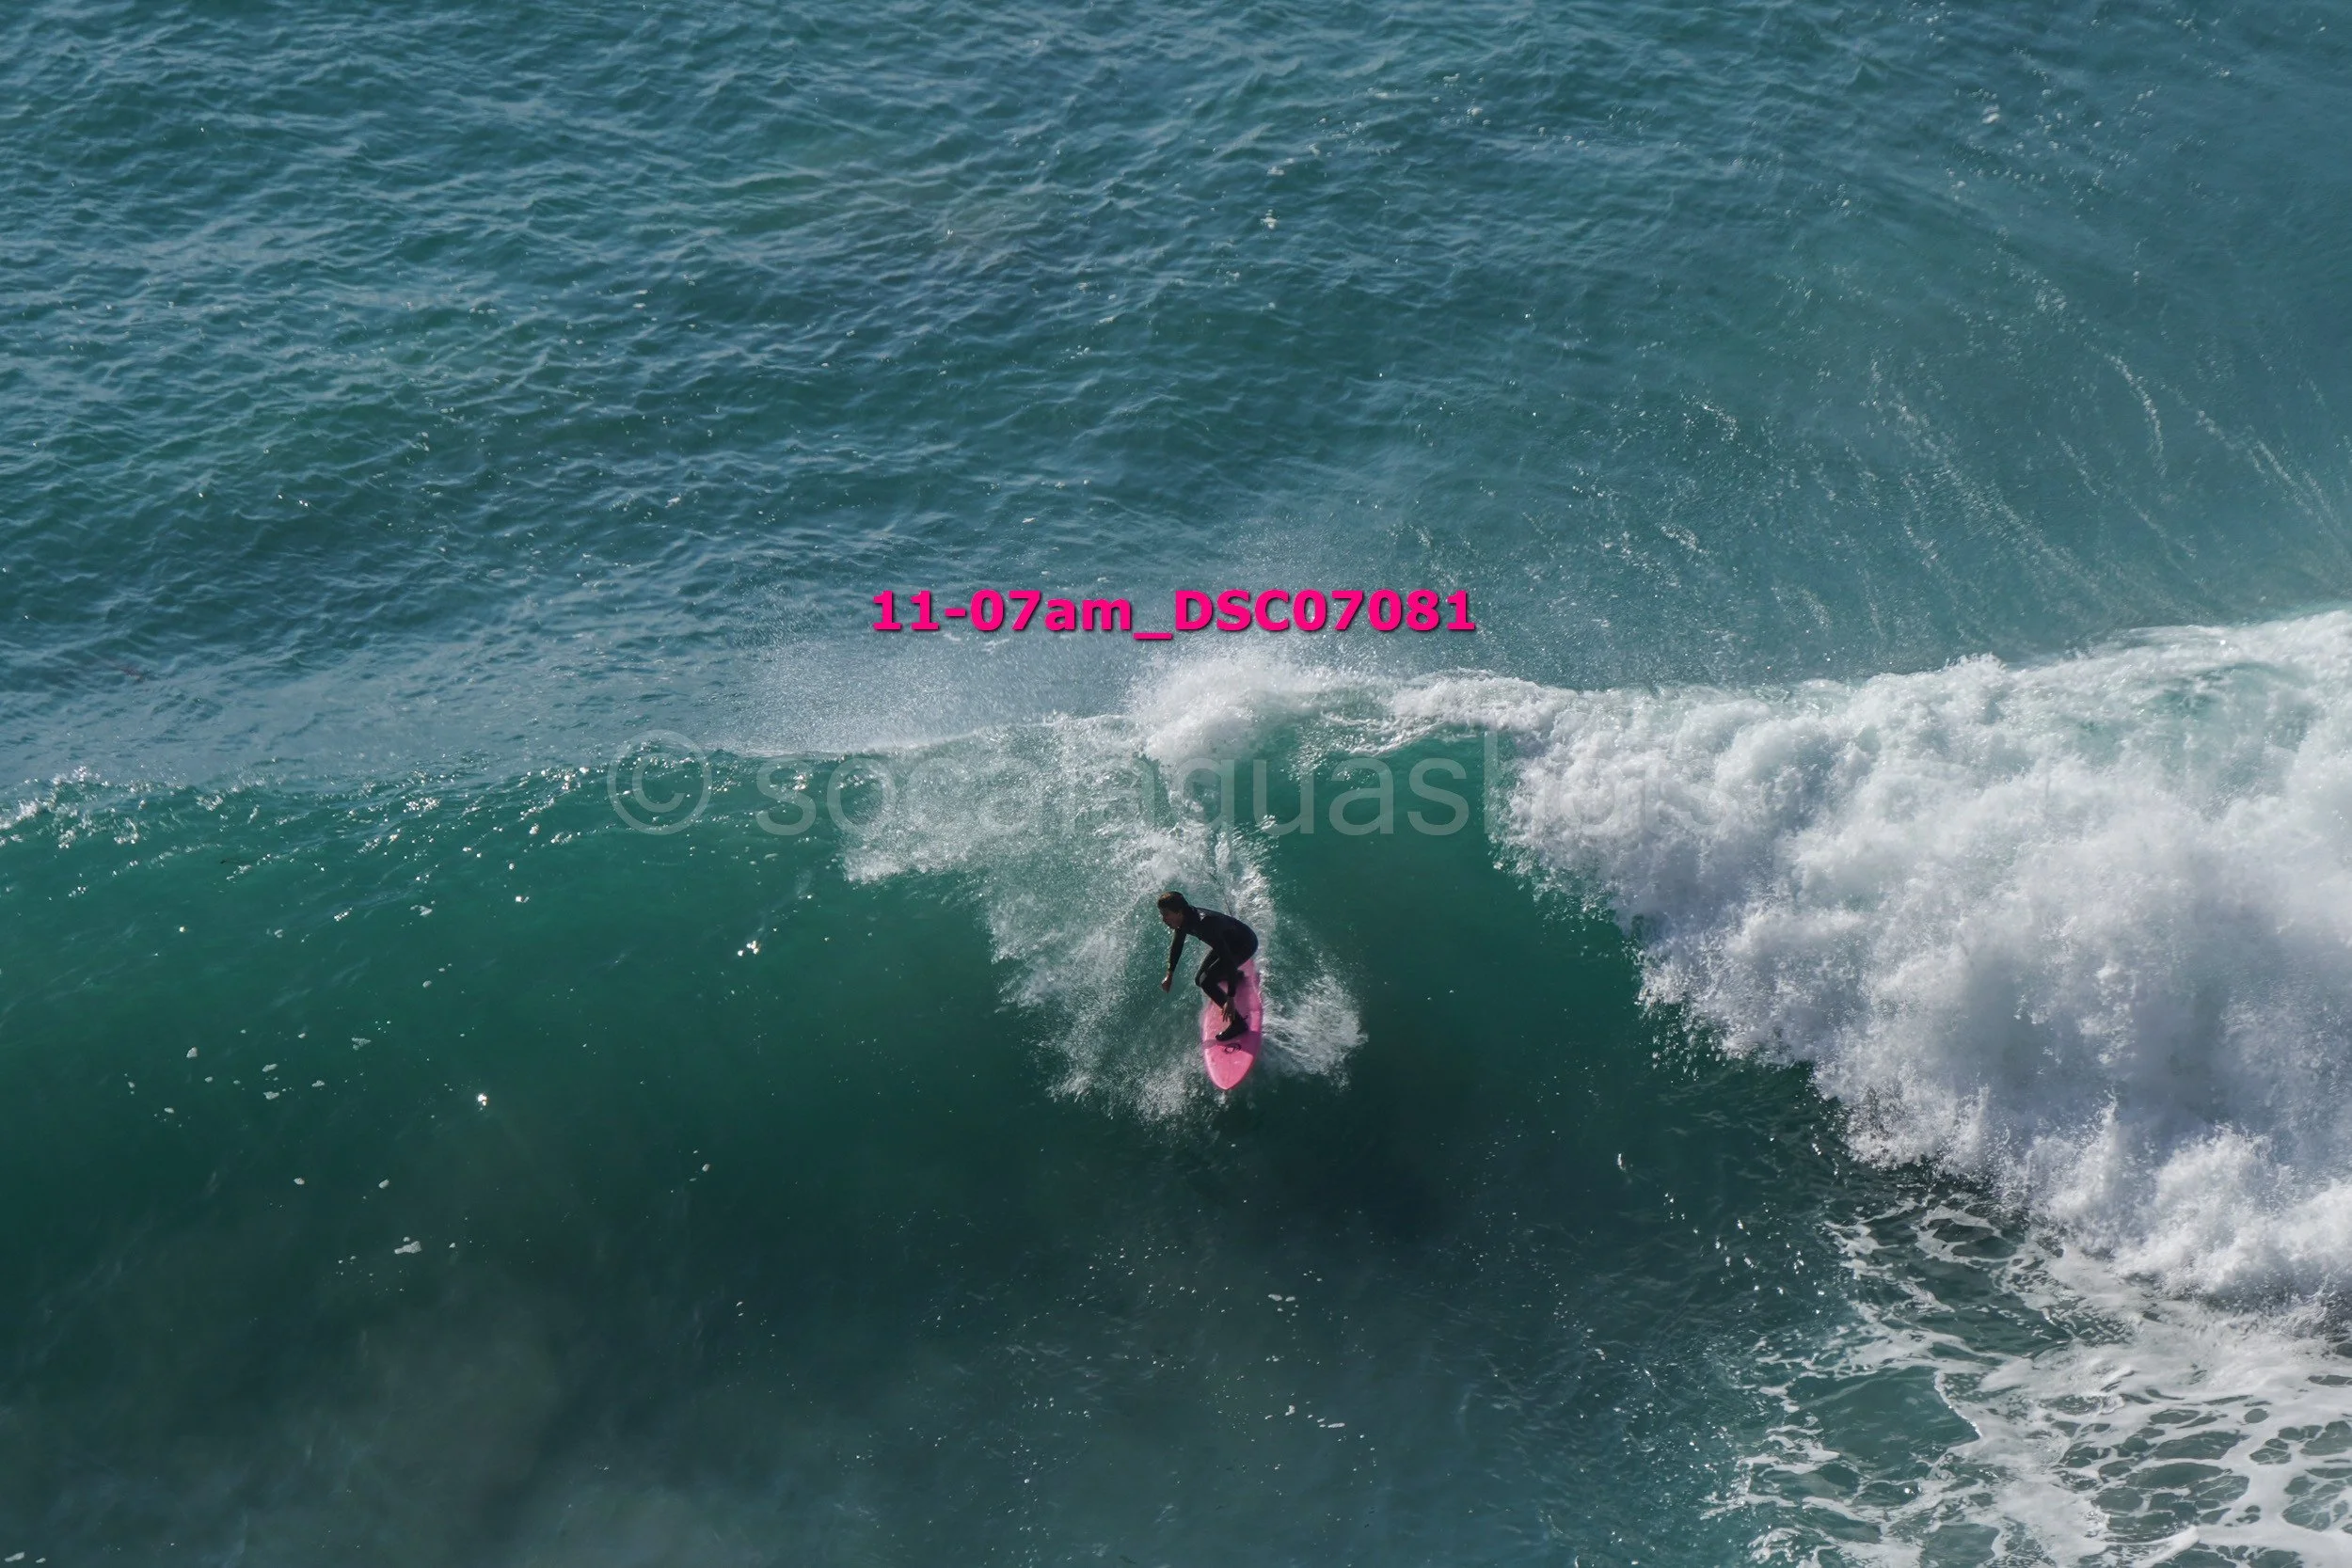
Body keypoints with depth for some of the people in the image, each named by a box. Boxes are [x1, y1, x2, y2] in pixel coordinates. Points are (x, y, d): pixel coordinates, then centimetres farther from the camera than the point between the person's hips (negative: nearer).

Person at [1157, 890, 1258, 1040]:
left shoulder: (1205, 924, -40)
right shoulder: (1185, 920, -16)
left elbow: (1228, 959, -40)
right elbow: (1177, 945, 8)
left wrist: (1230, 998, -41)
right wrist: (1170, 974, 10)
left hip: (1245, 945, -8)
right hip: (1227, 942, 8)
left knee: (1207, 982, -20)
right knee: (1199, 980, 16)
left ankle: (1238, 1023, -10)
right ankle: (1236, 976, 46)